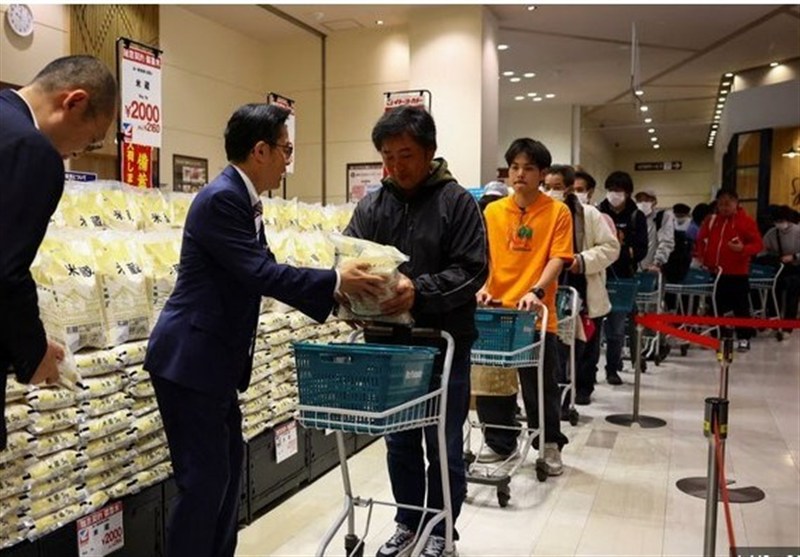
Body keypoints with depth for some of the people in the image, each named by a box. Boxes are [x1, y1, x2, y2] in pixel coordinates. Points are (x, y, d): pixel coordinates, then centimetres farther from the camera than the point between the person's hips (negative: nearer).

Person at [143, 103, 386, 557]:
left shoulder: (243, 199, 11)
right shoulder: (221, 199, -19)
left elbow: (263, 273, 13)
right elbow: (260, 273, -24)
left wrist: (336, 288, 7)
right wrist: (336, 282, -16)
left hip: (214, 360, 10)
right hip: (190, 360, -10)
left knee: (228, 464, 18)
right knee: (204, 476, -3)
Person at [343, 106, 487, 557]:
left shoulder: (457, 202, -7)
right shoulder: (371, 206, 5)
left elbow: (471, 270, -14)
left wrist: (419, 291, -28)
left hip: (445, 345, -3)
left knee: (444, 446, 10)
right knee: (400, 443, 17)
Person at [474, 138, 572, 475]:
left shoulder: (557, 212, -1)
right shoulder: (493, 211, 7)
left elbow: (558, 258, -7)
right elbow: (483, 256, 6)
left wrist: (536, 291, -21)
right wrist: (483, 287, -11)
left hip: (538, 316, -3)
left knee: (541, 386, 7)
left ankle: (550, 445, 27)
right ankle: (500, 444, 28)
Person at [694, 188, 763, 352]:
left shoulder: (746, 220, -5)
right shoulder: (711, 220, 7)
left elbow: (758, 244, -8)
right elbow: (701, 240, 16)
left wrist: (743, 249, -26)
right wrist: (699, 255, 1)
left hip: (737, 273, -4)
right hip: (713, 272, 4)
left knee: (741, 307, 3)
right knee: (715, 306, 12)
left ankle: (744, 338, 13)